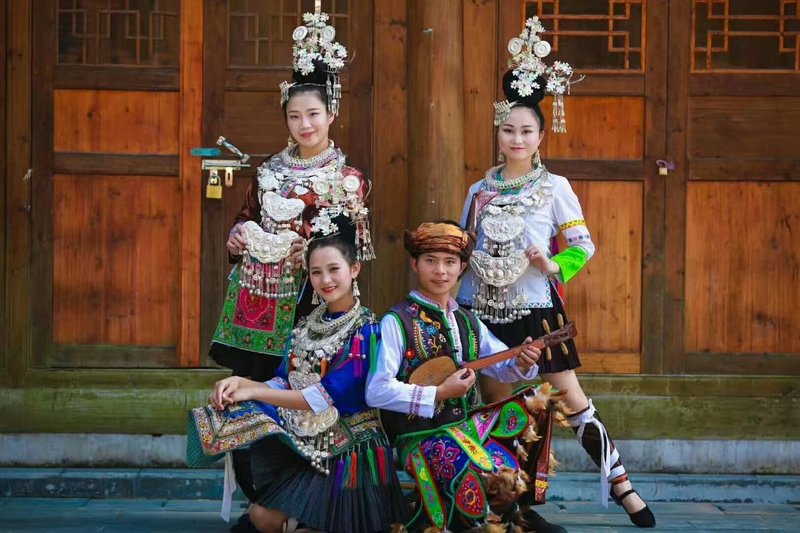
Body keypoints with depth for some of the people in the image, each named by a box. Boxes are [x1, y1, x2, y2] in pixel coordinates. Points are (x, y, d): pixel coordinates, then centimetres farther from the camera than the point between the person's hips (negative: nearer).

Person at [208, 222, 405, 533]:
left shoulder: (366, 330, -15)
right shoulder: (306, 327, 7)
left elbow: (330, 396, -21)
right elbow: (285, 384, 5)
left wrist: (253, 392, -20)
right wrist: (241, 383, -15)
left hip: (349, 450, -6)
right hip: (307, 444, 6)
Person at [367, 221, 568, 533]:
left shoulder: (468, 322, 11)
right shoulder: (397, 322, -10)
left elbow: (503, 369, 17)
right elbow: (376, 391, -18)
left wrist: (522, 363, -7)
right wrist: (439, 394, -20)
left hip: (469, 425, 8)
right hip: (422, 434, -8)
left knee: (537, 404, -4)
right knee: (488, 477, -31)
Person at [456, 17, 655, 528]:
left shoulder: (555, 187, -2)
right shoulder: (479, 190, 6)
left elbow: (584, 245, -3)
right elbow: (462, 252, 12)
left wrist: (554, 266, -20)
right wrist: (456, 305, 7)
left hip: (537, 308, -3)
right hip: (487, 310, 3)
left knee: (574, 401, -4)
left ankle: (620, 484, 4)